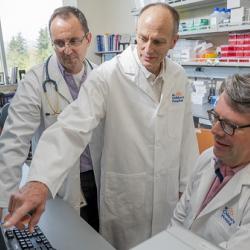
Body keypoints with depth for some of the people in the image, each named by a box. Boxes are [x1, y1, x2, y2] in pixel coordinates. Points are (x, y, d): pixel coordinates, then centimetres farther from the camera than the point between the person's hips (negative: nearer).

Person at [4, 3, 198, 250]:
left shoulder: (179, 77, -1)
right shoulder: (108, 75, -18)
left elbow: (186, 134, 4)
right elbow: (73, 126, -28)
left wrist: (188, 184, 7)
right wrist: (40, 181, -40)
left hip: (168, 191, 5)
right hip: (124, 193, -4)